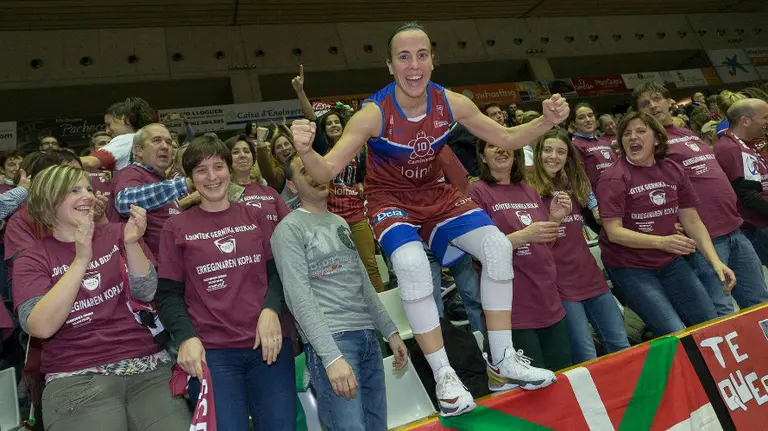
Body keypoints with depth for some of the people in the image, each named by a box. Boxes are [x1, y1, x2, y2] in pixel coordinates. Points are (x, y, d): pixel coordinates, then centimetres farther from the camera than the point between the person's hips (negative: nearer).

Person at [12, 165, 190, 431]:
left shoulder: (116, 233, 8)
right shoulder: (32, 260, 4)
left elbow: (145, 293, -3)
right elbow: (41, 327, -11)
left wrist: (131, 244, -18)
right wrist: (81, 260, -17)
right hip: (76, 379, -1)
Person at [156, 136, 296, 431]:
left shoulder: (255, 216, 11)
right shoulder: (176, 227, 6)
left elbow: (277, 270, 7)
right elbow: (168, 293, 3)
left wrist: (271, 309, -11)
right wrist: (186, 337, -13)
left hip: (268, 342, 2)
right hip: (210, 350, -2)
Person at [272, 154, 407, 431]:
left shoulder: (341, 222, 18)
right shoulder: (289, 229, -5)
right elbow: (301, 299, -14)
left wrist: (390, 331, 16)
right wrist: (331, 356, -22)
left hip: (368, 336, 7)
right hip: (330, 340, -7)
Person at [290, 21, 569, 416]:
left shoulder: (450, 103, -12)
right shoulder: (373, 114, -24)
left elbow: (506, 139, -1)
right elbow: (327, 171, -29)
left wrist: (546, 122, -18)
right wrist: (306, 151, -50)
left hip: (435, 194, 5)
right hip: (390, 199, -4)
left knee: (497, 246, -11)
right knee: (412, 265, -32)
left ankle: (503, 361, 4)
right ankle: (444, 376, -13)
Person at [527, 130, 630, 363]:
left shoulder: (573, 184, 12)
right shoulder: (530, 187, -7)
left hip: (588, 274, 7)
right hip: (559, 280, -6)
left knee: (622, 347, 10)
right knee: (587, 358, -3)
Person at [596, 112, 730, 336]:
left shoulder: (674, 171, 2)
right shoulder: (613, 178, -15)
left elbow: (692, 221, 5)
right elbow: (614, 232, -21)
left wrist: (715, 261, -6)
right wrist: (661, 242, -32)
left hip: (670, 262, 6)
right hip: (629, 267, -6)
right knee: (674, 334, -11)